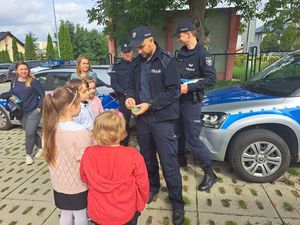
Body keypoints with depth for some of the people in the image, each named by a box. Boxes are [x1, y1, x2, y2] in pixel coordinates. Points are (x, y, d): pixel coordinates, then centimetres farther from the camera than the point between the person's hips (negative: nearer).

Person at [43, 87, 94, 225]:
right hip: (78, 184, -5)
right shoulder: (81, 132, -29)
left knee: (65, 214, 25)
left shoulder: (49, 128, -9)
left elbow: (47, 154, 3)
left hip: (58, 183, 6)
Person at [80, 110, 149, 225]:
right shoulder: (133, 155, -25)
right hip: (126, 214, -1)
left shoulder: (88, 154, -19)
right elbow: (142, 183, -12)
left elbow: (84, 178, -1)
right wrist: (144, 200, 8)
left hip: (98, 214, 2)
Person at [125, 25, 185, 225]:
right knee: (147, 157, 19)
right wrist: (131, 97, -4)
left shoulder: (168, 61, -9)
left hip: (162, 119, -6)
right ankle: (152, 187, 42)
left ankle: (177, 203, 17)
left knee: (169, 163, -1)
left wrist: (150, 105, -19)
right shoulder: (138, 63, 9)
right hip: (142, 118, 6)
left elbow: (174, 92, -14)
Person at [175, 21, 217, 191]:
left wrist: (189, 87, -22)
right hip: (179, 99, 8)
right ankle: (181, 158, 41)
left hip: (192, 101, -7)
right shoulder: (181, 53, 10)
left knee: (192, 139, -5)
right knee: (178, 132, 18)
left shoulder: (202, 54, -13)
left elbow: (211, 79, -18)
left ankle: (210, 173, 10)